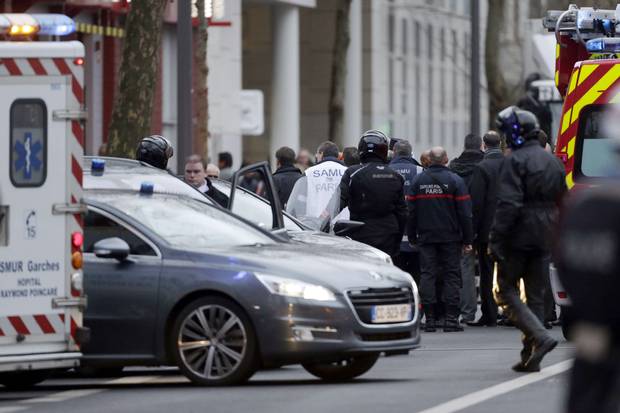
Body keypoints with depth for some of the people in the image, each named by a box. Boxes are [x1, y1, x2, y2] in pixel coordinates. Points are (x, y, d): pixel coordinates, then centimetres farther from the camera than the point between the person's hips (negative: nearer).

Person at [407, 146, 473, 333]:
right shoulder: (455, 180, -5)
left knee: (428, 275, 4)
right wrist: (467, 240, -1)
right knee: (452, 275, 2)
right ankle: (451, 318, -4)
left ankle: (430, 318, -2)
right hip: (450, 237, -2)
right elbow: (465, 213, -6)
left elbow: (411, 211, 5)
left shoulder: (418, 181, 3)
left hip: (426, 237, 2)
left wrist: (412, 236, 12)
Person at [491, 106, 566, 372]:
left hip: (519, 237, -7)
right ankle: (530, 356, 10)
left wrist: (496, 238, -19)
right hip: (544, 239, 7)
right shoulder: (553, 161, 14)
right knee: (535, 295, 11)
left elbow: (508, 203, -20)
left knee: (505, 290, 0)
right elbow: (562, 202, 19)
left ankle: (540, 337, -18)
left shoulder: (515, 161, -12)